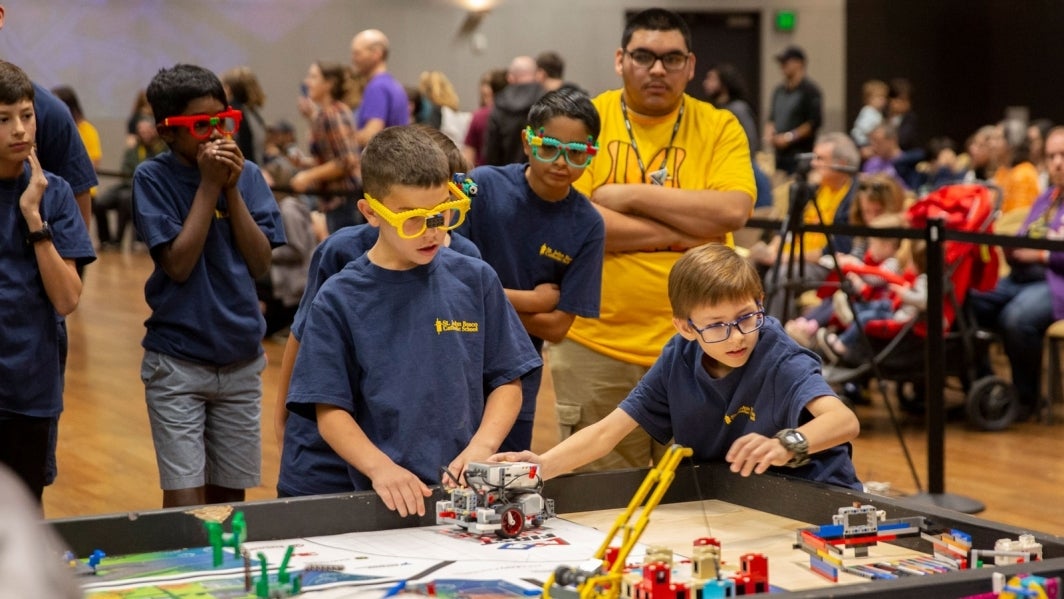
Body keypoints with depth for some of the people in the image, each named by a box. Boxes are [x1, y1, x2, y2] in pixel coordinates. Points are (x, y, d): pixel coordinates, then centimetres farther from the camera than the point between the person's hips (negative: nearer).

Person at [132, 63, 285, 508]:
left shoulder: (247, 175, 3)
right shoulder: (153, 178, -6)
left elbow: (260, 264, -3)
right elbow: (178, 264, -15)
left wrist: (232, 188, -10)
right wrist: (208, 184, -14)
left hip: (241, 359, 4)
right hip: (177, 364, -3)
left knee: (229, 497, 11)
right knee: (186, 499, -8)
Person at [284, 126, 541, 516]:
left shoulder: (475, 280, 8)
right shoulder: (338, 300, 2)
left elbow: (507, 381, 12)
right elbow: (330, 412, 1)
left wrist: (481, 446, -4)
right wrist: (380, 467, -14)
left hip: (471, 491, 1)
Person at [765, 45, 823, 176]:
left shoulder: (810, 90, -4)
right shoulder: (779, 90, 18)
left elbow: (815, 122, -11)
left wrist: (790, 136, -13)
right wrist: (769, 134, 4)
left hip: (801, 154, -7)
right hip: (780, 154, 7)